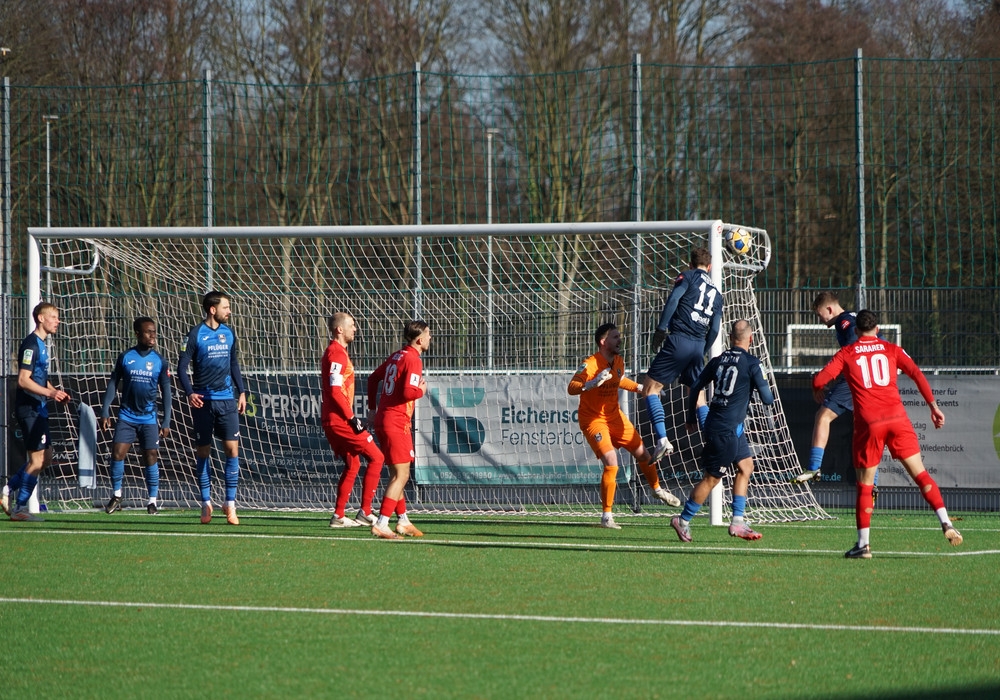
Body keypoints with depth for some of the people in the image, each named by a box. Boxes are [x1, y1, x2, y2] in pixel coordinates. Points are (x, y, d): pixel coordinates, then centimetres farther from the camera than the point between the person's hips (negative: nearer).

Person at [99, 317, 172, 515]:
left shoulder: (159, 361, 2)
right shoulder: (125, 357, 1)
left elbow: (166, 392, 5)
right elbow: (113, 384, 6)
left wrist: (166, 422, 1)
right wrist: (105, 413, 0)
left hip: (148, 418, 0)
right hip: (126, 415, 0)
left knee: (151, 457, -3)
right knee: (117, 453, -7)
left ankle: (152, 501, 7)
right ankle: (116, 495, 10)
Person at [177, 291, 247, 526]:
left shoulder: (228, 333, 9)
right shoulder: (196, 334, -5)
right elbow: (182, 367, -5)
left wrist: (241, 392, 13)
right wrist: (189, 392, -18)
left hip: (227, 400, 3)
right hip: (203, 401, -3)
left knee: (232, 448, -5)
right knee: (203, 451, 3)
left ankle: (230, 504, -1)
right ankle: (206, 502, 13)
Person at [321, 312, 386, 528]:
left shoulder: (337, 352, 18)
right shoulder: (336, 354, -14)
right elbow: (335, 391, -22)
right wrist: (352, 418, -19)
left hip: (333, 420, 10)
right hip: (339, 420, -10)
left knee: (352, 463, 18)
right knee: (376, 457, -5)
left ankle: (338, 516, 16)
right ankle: (365, 513, -5)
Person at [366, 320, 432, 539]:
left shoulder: (396, 356, 13)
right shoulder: (413, 360, -13)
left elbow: (373, 379, 23)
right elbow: (409, 391, -24)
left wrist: (373, 408, 28)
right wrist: (422, 390, -3)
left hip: (382, 420, 9)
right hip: (396, 423, -9)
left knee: (397, 474, 18)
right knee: (400, 476, -9)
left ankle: (403, 521, 26)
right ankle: (381, 524, -16)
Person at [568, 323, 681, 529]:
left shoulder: (618, 362, 1)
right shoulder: (590, 365, -23)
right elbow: (572, 388, -34)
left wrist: (640, 388, 24)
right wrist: (593, 383, -49)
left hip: (615, 416, 7)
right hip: (593, 420, -7)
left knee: (642, 453, 13)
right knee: (611, 463, -20)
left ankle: (657, 490, 43)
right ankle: (606, 516, -9)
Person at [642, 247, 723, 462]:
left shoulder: (688, 277, 5)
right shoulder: (716, 293, 21)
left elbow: (673, 300, -12)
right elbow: (714, 329, 16)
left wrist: (660, 329, -11)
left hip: (679, 340, -6)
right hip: (699, 346, 6)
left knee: (650, 388, -2)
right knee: (698, 396, 19)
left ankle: (662, 439, -19)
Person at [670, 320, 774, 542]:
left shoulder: (718, 361, 7)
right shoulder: (752, 364, -11)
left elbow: (695, 388, 10)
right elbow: (767, 399, -10)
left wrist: (691, 418, 21)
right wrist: (768, 393, 14)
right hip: (726, 430, -7)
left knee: (746, 466, 15)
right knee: (712, 478, 1)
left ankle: (737, 522, 13)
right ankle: (683, 521, 8)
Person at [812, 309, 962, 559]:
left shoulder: (846, 354, 9)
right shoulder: (891, 350, 13)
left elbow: (820, 380, 2)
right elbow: (917, 374, 2)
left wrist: (818, 394, 25)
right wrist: (933, 406, 4)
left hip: (868, 423, -1)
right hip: (897, 418, 1)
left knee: (865, 485, 7)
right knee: (920, 474, 4)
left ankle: (863, 544, 5)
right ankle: (946, 523, -10)